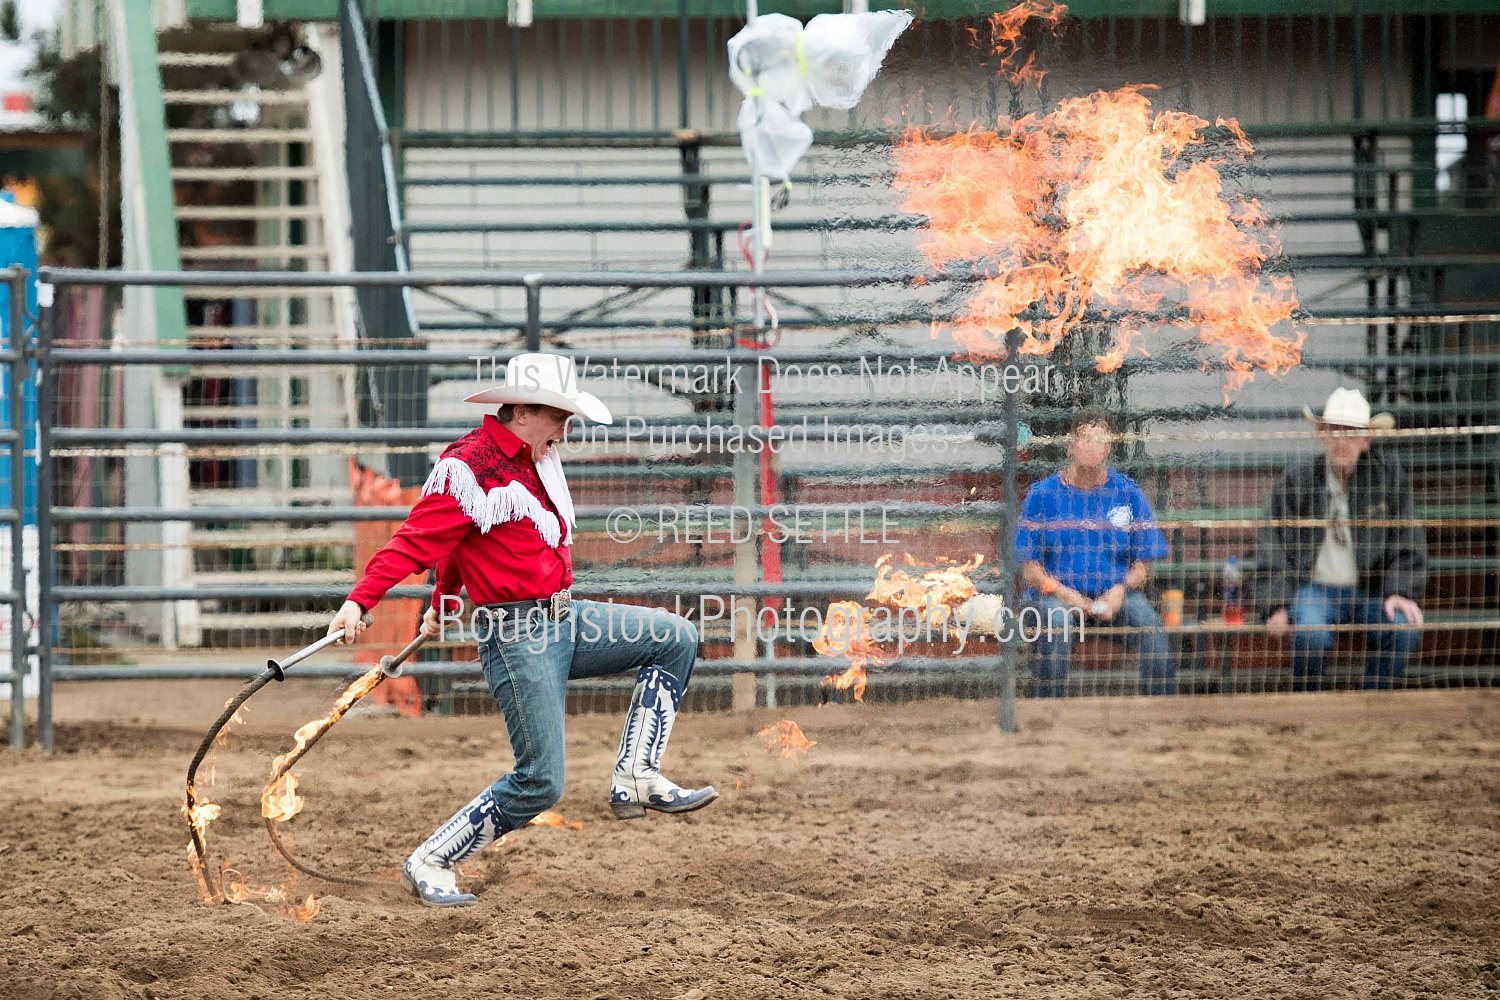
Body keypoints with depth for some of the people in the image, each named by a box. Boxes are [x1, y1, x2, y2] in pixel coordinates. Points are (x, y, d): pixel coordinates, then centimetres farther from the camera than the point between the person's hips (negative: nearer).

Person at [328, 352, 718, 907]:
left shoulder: (538, 460, 12)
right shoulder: (469, 465, -16)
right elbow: (417, 540, -21)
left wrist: (442, 606, 30)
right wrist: (360, 599, -31)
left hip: (564, 620, 9)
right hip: (517, 635, -9)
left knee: (675, 638, 6)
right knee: (539, 783, -9)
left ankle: (635, 779, 2)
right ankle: (429, 864, 4)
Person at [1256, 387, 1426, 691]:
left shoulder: (1388, 473, -1)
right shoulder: (1296, 481, -2)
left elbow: (1407, 541, 3)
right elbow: (1273, 551, -1)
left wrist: (1401, 592, -12)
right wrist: (1277, 606, -14)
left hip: (1371, 589, 1)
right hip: (1314, 587, -1)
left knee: (1405, 628, -27)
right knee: (1311, 634, -33)